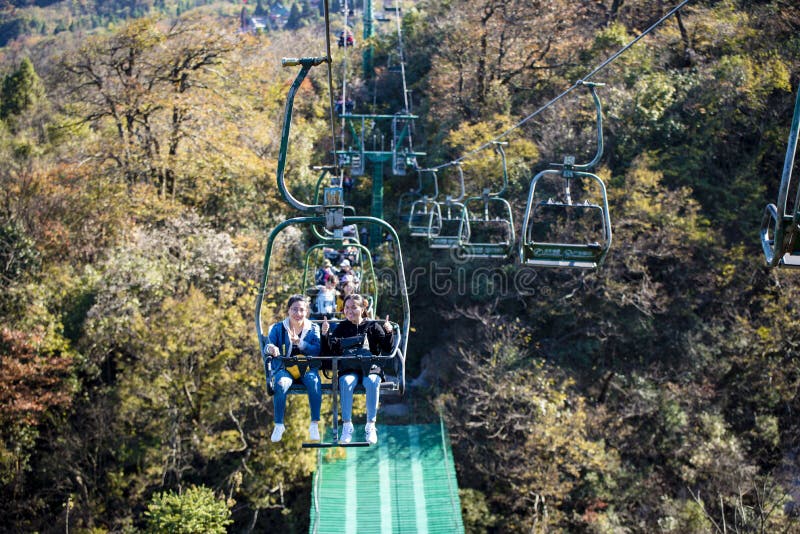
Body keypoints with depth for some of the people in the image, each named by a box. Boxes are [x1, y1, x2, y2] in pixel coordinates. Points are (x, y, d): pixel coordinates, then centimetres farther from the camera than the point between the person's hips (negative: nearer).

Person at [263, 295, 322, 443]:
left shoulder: (313, 329, 9)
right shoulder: (277, 328, 10)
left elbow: (318, 350, -6)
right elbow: (267, 348, -2)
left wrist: (299, 343, -21)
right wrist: (270, 349, -28)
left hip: (307, 369, 0)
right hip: (284, 368, 0)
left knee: (314, 381, -33)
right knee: (281, 384, -34)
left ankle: (314, 425, -26)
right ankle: (278, 425, -22)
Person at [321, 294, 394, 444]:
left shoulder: (373, 326, 10)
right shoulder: (341, 328, 13)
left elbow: (387, 349, 4)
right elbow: (328, 352, 4)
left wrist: (389, 333, -13)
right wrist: (325, 334, -11)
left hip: (371, 368, -1)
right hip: (348, 370, 1)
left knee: (372, 382, -34)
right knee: (346, 382, -33)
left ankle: (370, 425, -26)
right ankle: (347, 425, -26)